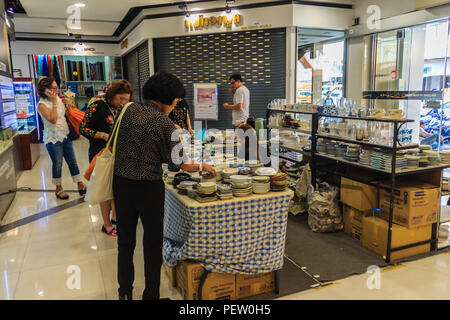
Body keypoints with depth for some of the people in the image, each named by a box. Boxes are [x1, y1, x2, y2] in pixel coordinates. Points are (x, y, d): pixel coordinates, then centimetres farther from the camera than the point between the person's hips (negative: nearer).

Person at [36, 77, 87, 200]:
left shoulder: (58, 99, 6)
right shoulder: (42, 104, -13)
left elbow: (66, 115, 15)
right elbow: (53, 119, -24)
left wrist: (69, 105, -3)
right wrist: (54, 103, -20)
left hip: (65, 135, 6)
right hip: (53, 138, -6)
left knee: (72, 162, 10)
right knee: (57, 164, 6)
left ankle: (80, 185, 18)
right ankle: (59, 188, 22)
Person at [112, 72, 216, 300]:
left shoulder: (129, 111, 1)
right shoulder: (165, 124, -13)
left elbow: (117, 143, 9)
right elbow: (177, 164, -10)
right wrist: (201, 166, 6)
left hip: (121, 183, 6)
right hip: (148, 187, -5)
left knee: (125, 239, 19)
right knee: (152, 243, 12)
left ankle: (125, 291, 35)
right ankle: (151, 295, 25)